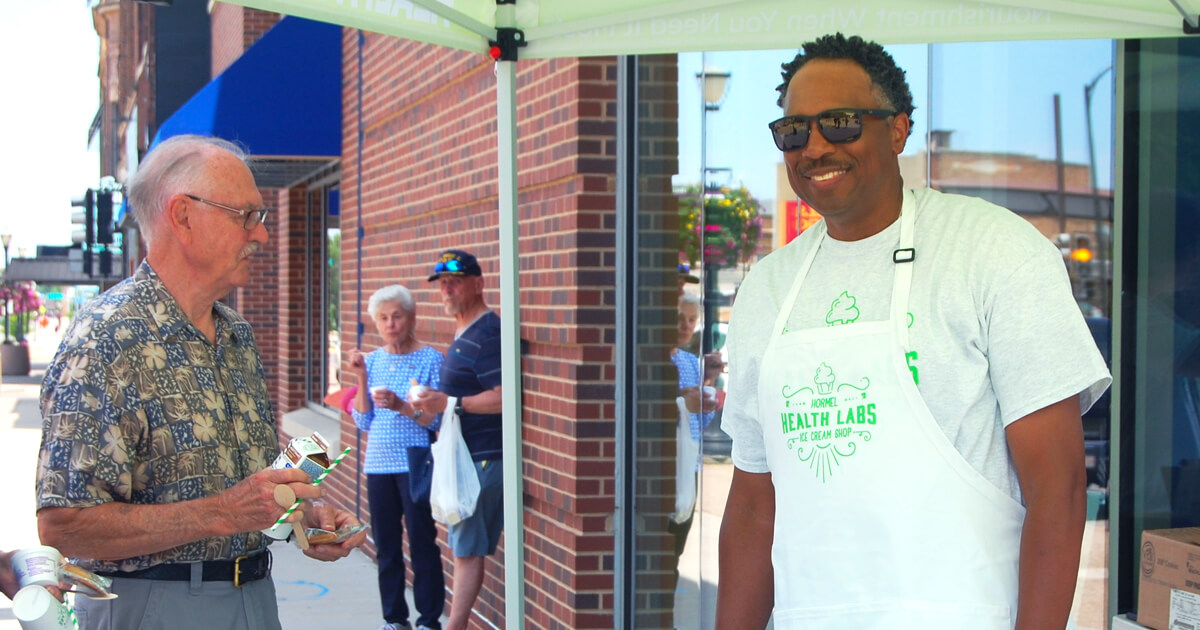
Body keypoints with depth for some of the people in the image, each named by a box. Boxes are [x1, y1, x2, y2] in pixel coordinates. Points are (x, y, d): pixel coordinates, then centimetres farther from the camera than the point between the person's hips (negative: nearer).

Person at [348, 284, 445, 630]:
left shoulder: (430, 359, -5)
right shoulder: (373, 360, 9)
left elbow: (436, 420, -9)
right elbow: (363, 422, 7)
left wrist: (402, 407, -24)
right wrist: (361, 377, -3)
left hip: (416, 465, -5)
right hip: (379, 464, 5)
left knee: (422, 543, -2)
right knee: (386, 546, 10)